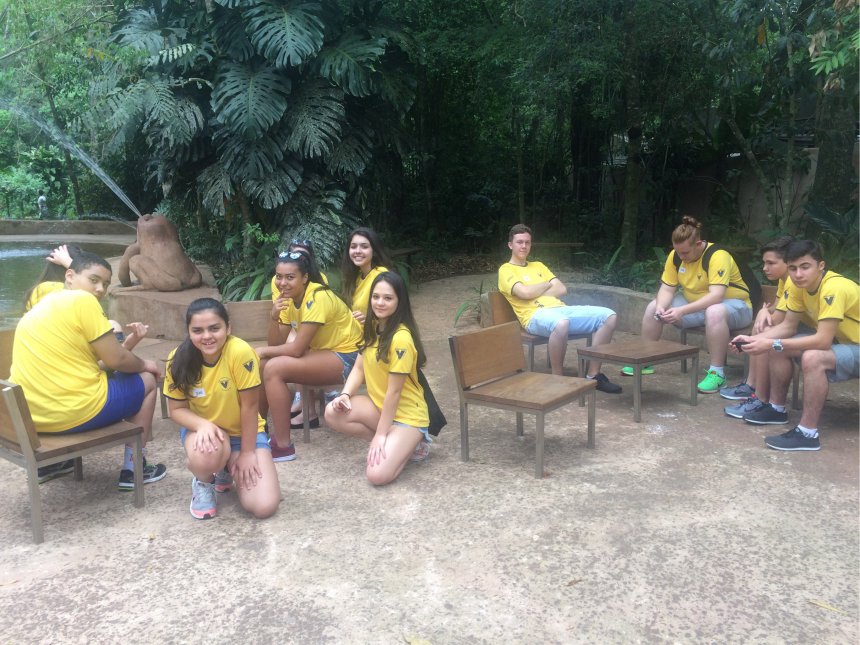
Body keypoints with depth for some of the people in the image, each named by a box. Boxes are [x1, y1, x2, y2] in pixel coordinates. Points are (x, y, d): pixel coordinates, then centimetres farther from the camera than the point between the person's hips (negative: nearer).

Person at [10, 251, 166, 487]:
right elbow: (116, 360, -11)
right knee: (147, 381, 14)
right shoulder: (82, 300, -12)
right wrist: (144, 364, 11)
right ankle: (131, 470, 16)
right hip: (73, 413, -8)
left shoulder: (40, 307, 14)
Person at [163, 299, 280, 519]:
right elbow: (177, 409, -7)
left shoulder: (241, 353, -27)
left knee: (264, 506, -15)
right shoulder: (178, 360, -16)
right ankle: (203, 484, 2)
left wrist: (247, 452, -13)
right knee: (204, 455, -38)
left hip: (243, 432, 0)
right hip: (202, 429, 1)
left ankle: (227, 470, 18)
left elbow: (249, 406, -19)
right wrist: (203, 425, -27)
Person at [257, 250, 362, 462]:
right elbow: (277, 343, 3)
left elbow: (297, 349, -22)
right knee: (261, 365, -3)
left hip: (346, 358, -9)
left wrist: (262, 351, -10)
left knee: (274, 368, -23)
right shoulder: (289, 297, 3)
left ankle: (283, 446, -15)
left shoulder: (317, 298, -23)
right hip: (320, 352, 9)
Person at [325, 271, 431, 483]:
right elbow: (359, 368, 3)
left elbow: (393, 391, -22)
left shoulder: (400, 338, -24)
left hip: (406, 414, -8)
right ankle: (394, 444, 1)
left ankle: (411, 443, 6)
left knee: (377, 475, -25)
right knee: (333, 412, -18)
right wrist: (345, 395, -16)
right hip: (379, 406, 8)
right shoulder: (373, 327, 3)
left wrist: (380, 435, -18)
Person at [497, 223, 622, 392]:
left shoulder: (538, 265, 28)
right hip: (535, 315, -7)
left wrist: (535, 293, 0)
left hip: (560, 309, 7)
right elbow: (525, 293, -10)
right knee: (560, 323, -44)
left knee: (609, 316, -11)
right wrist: (548, 284, 6)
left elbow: (562, 290, 15)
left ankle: (593, 375, -8)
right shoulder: (506, 270, 9)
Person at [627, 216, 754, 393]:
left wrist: (682, 311, -45)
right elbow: (667, 289, -8)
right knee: (653, 307, -7)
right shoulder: (675, 256, -9)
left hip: (733, 304, -6)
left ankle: (717, 372, -29)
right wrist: (660, 308, -30)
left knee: (714, 312, -41)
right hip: (695, 305, 7)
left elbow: (716, 296, -37)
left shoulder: (717, 256, -28)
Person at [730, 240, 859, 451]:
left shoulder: (834, 288, -31)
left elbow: (823, 340, -36)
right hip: (839, 341, 9)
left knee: (812, 357, -35)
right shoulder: (797, 285, -7)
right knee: (778, 347, -1)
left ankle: (808, 434, -26)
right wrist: (753, 339, -17)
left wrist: (772, 344, -36)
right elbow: (788, 326, -2)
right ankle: (777, 409, 15)